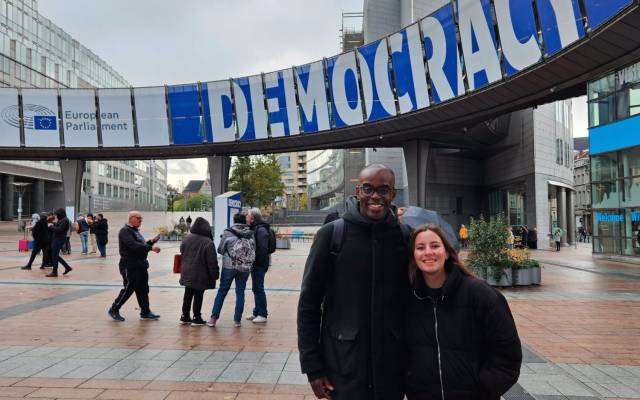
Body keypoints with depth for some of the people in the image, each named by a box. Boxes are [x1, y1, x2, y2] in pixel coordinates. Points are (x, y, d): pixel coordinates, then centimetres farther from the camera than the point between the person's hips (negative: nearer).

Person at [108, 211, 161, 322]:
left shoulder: (135, 231, 18)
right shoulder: (125, 231, -13)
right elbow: (133, 246, -27)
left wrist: (151, 242, 4)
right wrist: (151, 248, -33)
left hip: (140, 265, 9)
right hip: (130, 266, -9)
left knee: (143, 289, 10)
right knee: (129, 289, -2)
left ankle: (145, 312, 18)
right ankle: (114, 310, 13)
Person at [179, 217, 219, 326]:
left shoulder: (186, 238, 0)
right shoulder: (208, 242, -19)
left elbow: (182, 252, 14)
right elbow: (212, 262, -17)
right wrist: (215, 274, -8)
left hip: (187, 273, 6)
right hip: (201, 275, -6)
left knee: (188, 295, 17)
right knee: (198, 296, 5)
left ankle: (185, 316, 25)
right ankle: (196, 318, 12)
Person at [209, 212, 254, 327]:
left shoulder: (228, 233, -6)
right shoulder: (250, 234, 0)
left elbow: (220, 250, 0)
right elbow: (254, 250, 3)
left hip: (229, 266, -2)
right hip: (245, 268, 2)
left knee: (222, 291, 9)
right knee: (240, 292, 10)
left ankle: (214, 318, 9)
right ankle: (237, 320, 11)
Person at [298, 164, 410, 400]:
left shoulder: (404, 236, 1)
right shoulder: (331, 234, -6)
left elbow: (412, 301, 8)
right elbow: (309, 302, -4)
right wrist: (312, 366, -6)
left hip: (392, 363, 3)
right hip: (343, 362, -2)